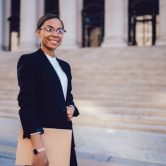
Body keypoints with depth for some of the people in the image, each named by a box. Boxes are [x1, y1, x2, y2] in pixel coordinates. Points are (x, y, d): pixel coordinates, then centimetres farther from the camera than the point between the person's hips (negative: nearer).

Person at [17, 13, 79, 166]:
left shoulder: (64, 65, 12)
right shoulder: (28, 60, -9)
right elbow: (27, 103, -18)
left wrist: (71, 108, -4)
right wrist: (39, 149, -26)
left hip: (65, 133, 7)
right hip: (42, 135, -6)